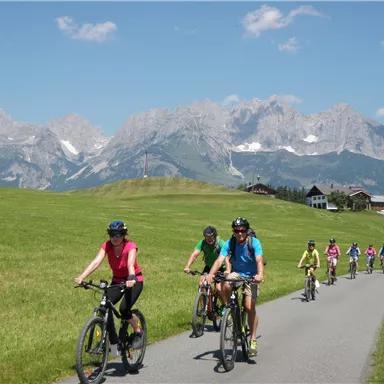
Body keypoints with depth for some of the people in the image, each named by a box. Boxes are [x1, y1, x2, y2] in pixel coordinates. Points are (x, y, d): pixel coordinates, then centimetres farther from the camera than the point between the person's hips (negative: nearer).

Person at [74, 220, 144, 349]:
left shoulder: (130, 246, -22)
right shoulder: (107, 246, -12)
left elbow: (130, 264, -39)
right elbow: (96, 262, -26)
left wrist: (131, 278, -60)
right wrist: (81, 277, -42)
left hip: (134, 281, -4)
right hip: (117, 281, 4)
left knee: (124, 309, -25)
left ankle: (138, 332, 4)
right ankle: (113, 340, -1)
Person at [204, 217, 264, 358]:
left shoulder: (254, 242, -18)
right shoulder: (229, 243, -13)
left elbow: (259, 260, -30)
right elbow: (219, 260, -24)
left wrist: (260, 275, -51)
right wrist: (211, 274, -42)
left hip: (251, 276, -2)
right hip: (236, 273, 2)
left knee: (250, 307, -14)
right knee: (226, 284, -34)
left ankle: (253, 340, -2)